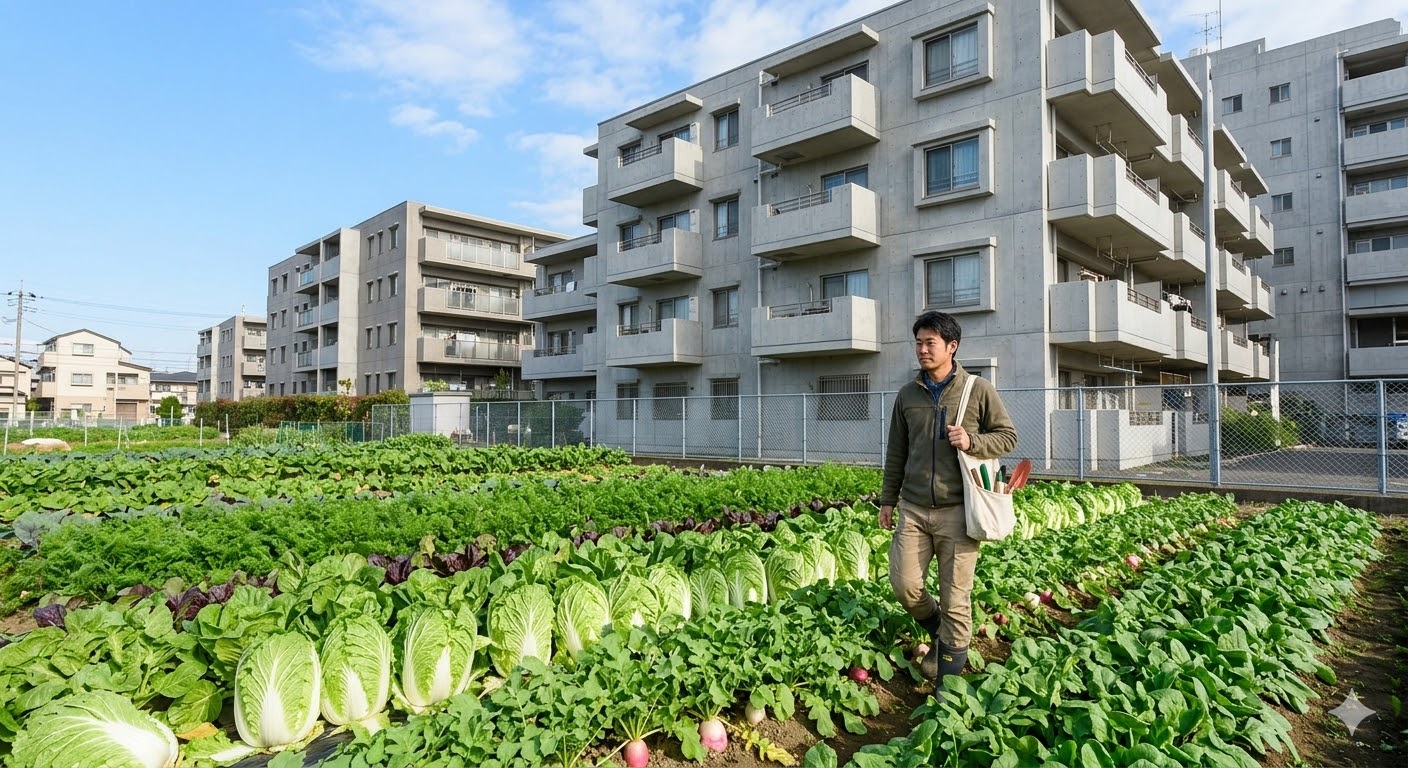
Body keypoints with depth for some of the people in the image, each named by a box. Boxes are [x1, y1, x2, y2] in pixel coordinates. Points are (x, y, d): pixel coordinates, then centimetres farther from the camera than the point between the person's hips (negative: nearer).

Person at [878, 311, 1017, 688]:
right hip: (913, 509, 3)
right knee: (904, 585, -2)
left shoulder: (979, 390, 0)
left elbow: (1008, 436, 5)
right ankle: (939, 632, 29)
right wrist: (888, 499, 15)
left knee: (955, 597, 2)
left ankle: (950, 678, 18)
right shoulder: (908, 394, 10)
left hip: (957, 511, -3)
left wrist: (972, 441, -14)